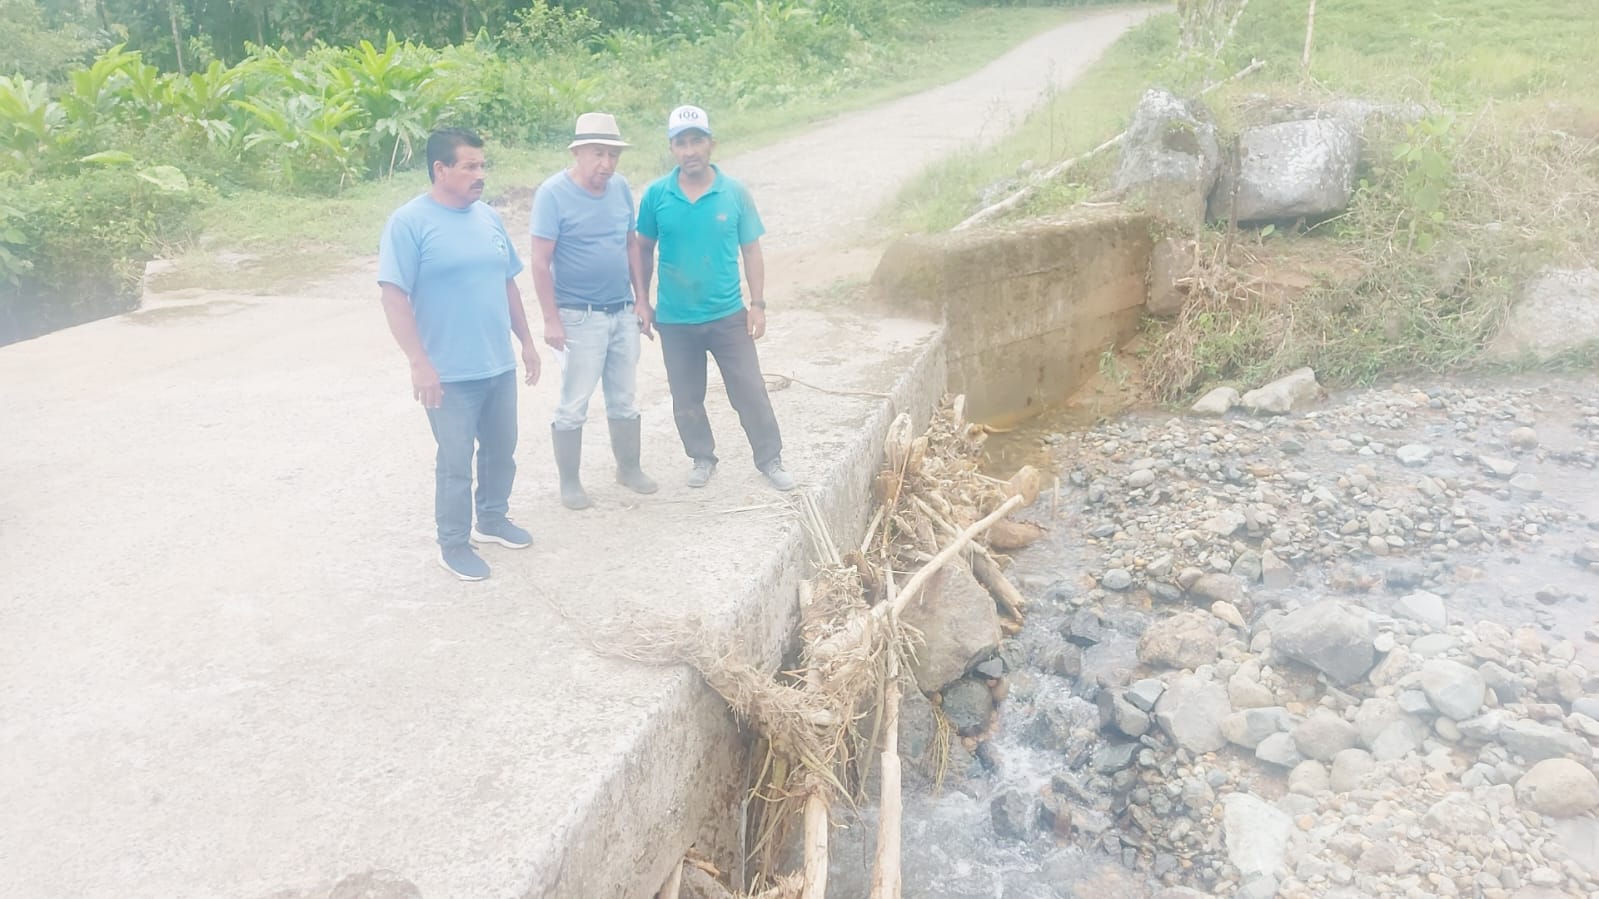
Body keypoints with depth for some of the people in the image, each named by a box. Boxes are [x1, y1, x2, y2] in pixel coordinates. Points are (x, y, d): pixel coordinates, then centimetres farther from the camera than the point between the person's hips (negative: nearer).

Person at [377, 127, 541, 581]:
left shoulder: (489, 217, 7)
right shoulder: (409, 222, -13)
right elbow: (394, 296, -16)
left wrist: (526, 340, 16)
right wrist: (419, 363, -20)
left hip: (500, 365, 7)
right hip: (449, 373, -6)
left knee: (501, 451, 19)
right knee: (456, 462, 4)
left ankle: (492, 519, 39)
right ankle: (453, 543, 21)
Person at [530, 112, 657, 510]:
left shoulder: (621, 187, 2)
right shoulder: (553, 193, -13)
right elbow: (540, 261, -14)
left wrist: (641, 300, 10)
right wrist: (551, 320, -16)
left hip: (623, 312, 5)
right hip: (580, 316, -5)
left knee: (623, 399, 16)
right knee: (574, 405, 3)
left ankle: (629, 467, 32)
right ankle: (569, 481, 17)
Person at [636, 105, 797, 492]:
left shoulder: (735, 193, -6)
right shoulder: (655, 195, -5)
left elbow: (751, 250, 0)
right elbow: (644, 250, 5)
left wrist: (758, 305, -2)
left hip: (728, 315, -1)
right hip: (674, 319, 1)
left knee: (750, 391, 5)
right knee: (686, 399, 13)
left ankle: (770, 459, 20)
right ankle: (703, 458, 33)